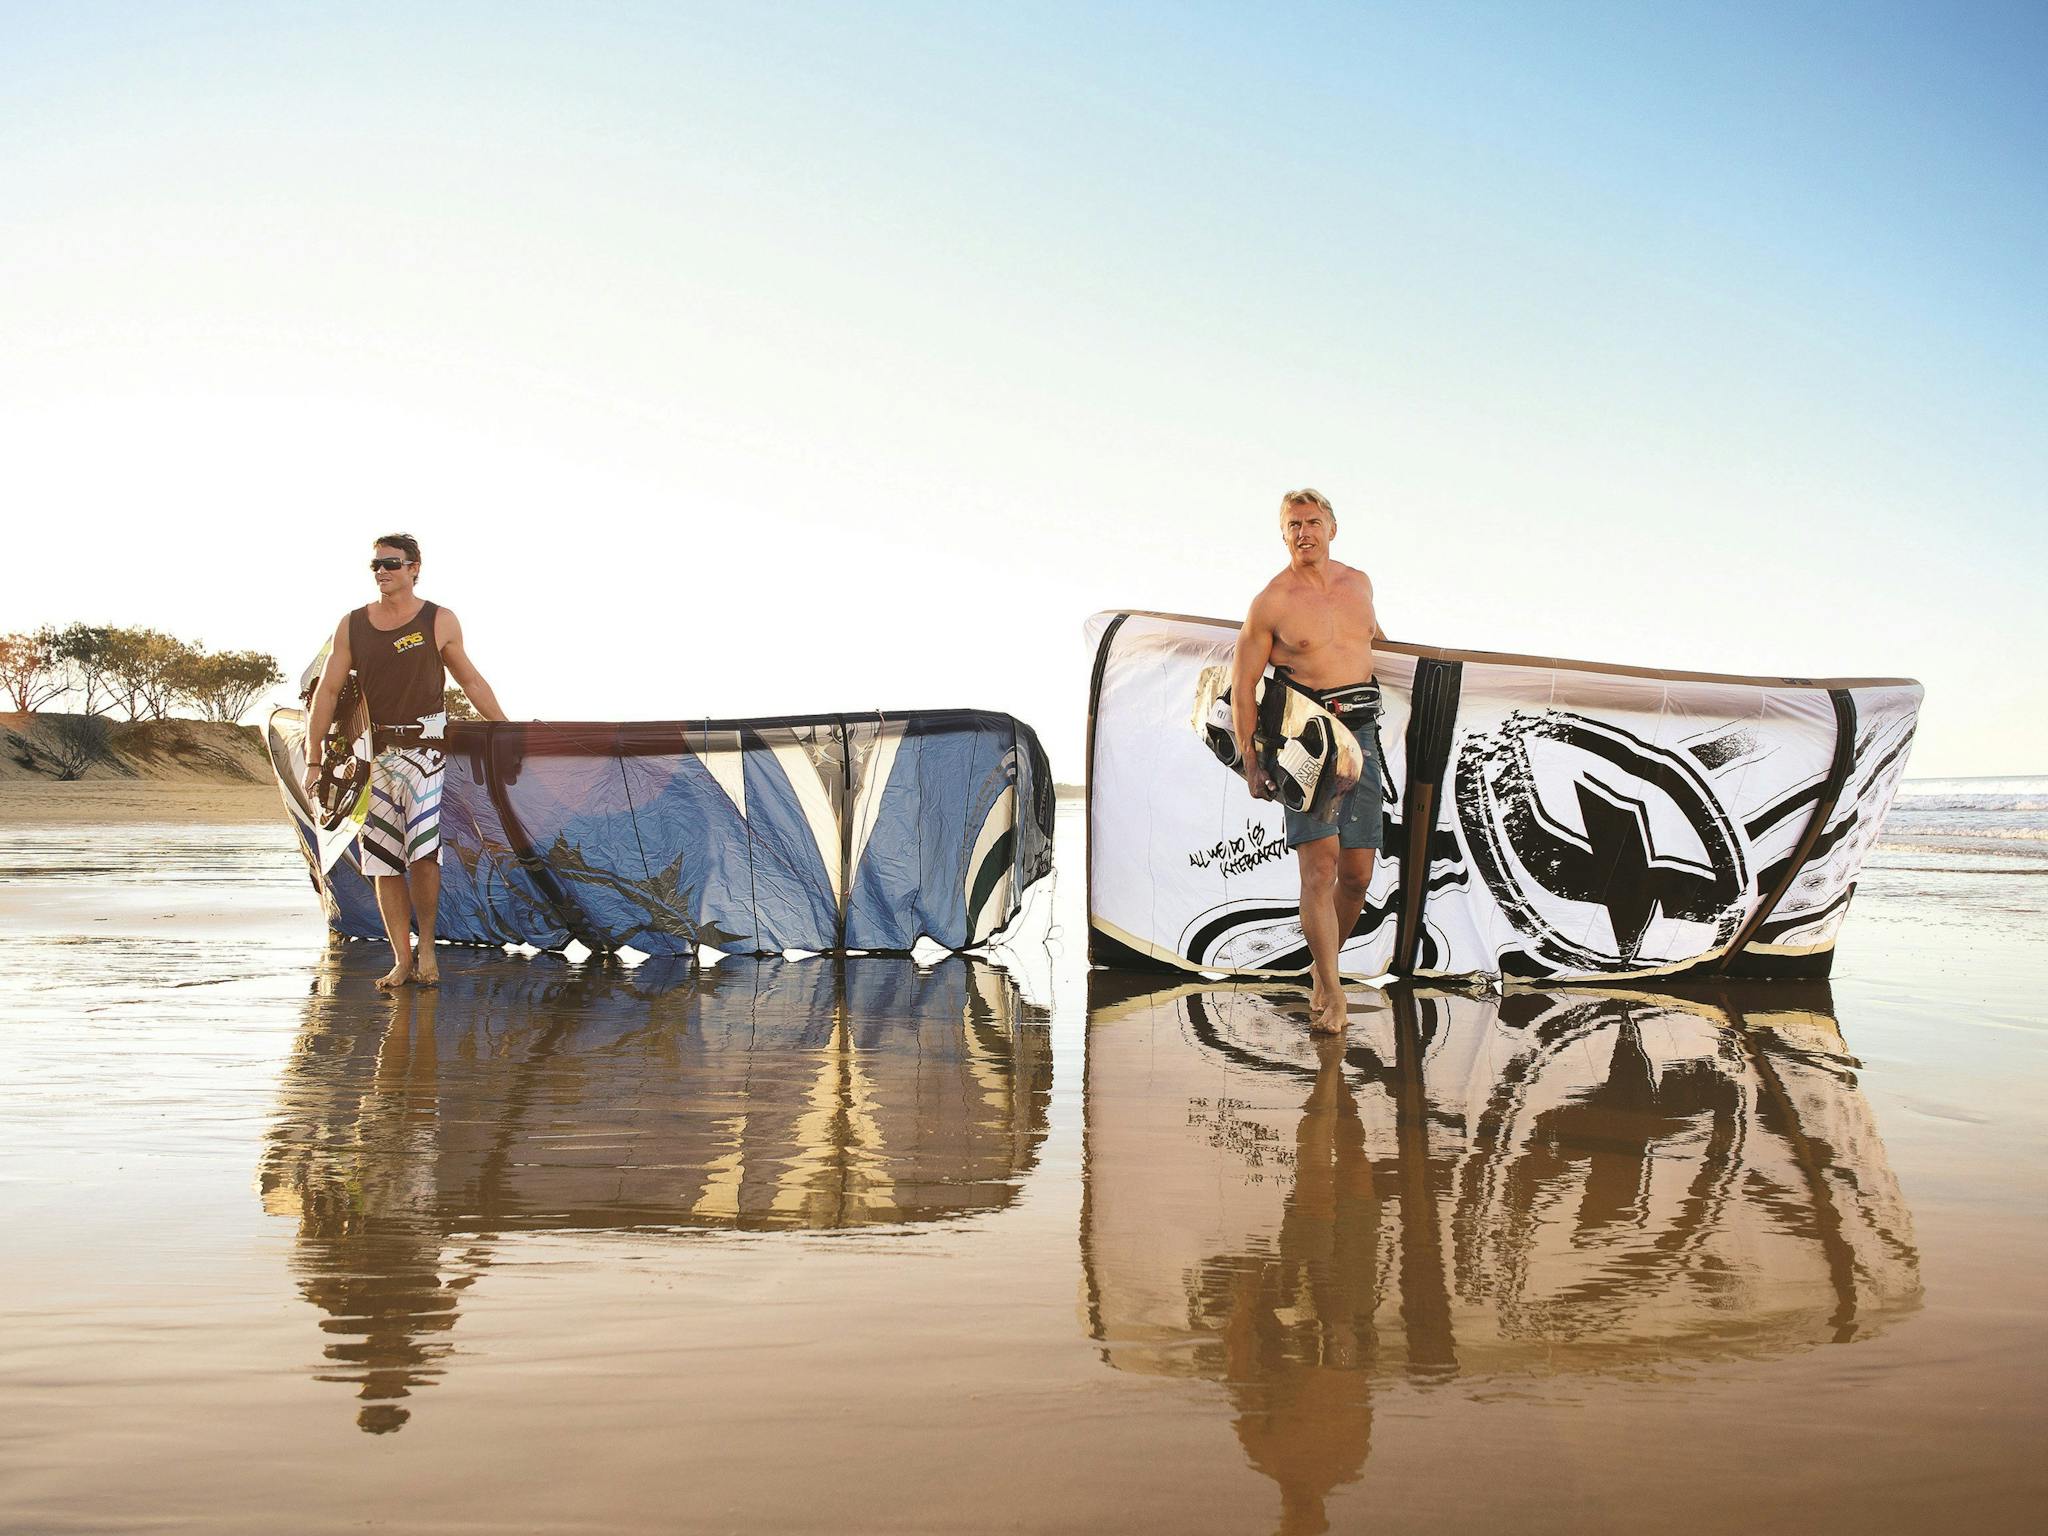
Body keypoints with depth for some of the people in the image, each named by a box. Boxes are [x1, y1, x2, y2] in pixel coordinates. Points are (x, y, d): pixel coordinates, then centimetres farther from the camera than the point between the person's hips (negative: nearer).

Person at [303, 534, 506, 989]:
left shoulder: (440, 622, 2)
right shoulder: (352, 626, 8)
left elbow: (471, 681, 12)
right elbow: (327, 692, 10)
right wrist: (313, 760, 7)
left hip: (427, 745, -3)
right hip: (376, 749, 3)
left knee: (422, 851, -16)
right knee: (383, 860, 2)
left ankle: (427, 945, 3)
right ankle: (401, 960, 8)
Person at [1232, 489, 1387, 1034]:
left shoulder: (1359, 583, 11)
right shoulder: (1270, 603, -3)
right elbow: (1243, 685, -2)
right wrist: (1250, 760, -7)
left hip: (1360, 734, 5)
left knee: (1357, 872, 3)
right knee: (1319, 862, -15)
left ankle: (1323, 967, 25)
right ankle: (1331, 996, -12)